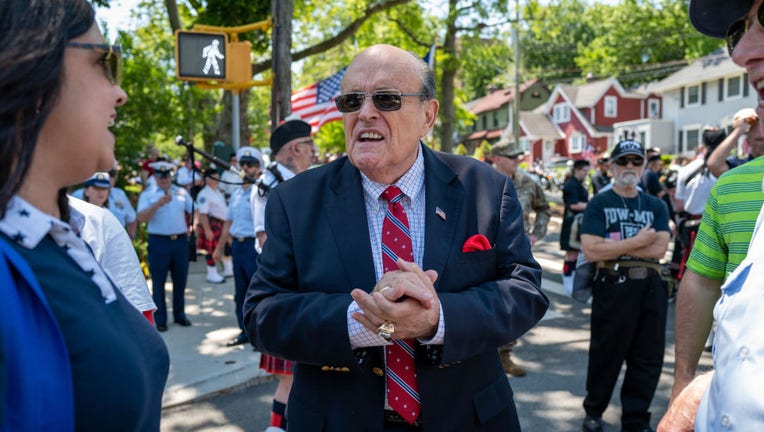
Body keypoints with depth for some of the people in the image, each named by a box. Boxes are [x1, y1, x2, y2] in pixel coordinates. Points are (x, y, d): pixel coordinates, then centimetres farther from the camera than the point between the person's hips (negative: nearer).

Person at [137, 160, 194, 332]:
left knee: (180, 280, 11)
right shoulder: (147, 194, 1)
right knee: (158, 282, 2)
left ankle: (179, 315, 25)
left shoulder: (181, 192, 11)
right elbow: (141, 218, -12)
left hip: (180, 240, 3)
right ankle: (160, 319, 10)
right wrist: (158, 204, -22)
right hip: (158, 242, -3)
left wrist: (191, 228, 3)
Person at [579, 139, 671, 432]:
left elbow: (660, 248, -6)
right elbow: (590, 252, -14)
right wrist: (637, 241, -11)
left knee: (648, 358, 9)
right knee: (606, 354, 8)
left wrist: (614, 245, -12)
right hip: (613, 286, -4)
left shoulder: (656, 206, 10)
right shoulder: (599, 204, 0)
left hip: (651, 287, 4)